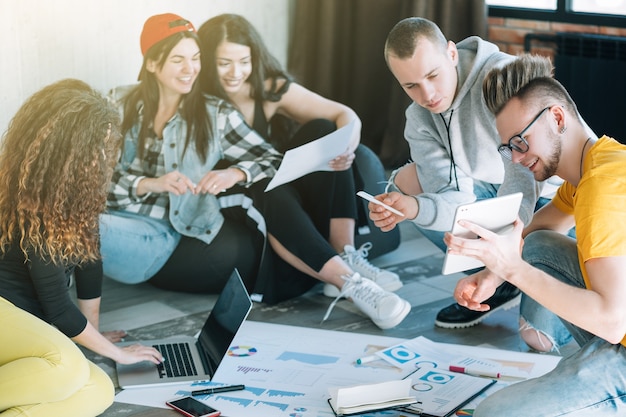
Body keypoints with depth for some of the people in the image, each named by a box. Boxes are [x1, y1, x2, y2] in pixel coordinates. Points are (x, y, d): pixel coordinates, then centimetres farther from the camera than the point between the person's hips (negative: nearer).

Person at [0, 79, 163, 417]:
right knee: (68, 364, -39)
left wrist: (92, 330, 10)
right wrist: (118, 353, -9)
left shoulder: (73, 189, 1)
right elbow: (58, 308, -19)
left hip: (32, 324, 9)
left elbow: (88, 254, 8)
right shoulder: (33, 207, -22)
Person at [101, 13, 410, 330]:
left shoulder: (215, 113, 7)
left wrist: (236, 173, -22)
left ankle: (347, 280, -32)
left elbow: (272, 160, -2)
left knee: (272, 192, -27)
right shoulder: (120, 106, 2)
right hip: (138, 233, -3)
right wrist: (150, 183, -21)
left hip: (192, 231, 3)